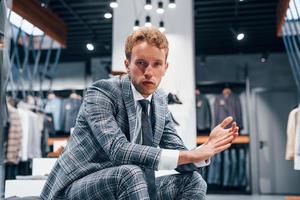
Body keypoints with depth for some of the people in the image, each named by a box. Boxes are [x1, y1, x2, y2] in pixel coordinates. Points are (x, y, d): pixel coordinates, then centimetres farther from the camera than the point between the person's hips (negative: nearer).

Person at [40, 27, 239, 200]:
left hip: (126, 183, 7)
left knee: (192, 181, -5)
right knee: (130, 173, -34)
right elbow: (118, 150, -32)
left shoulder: (160, 101, 3)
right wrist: (190, 155, -33)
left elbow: (179, 155, 1)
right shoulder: (101, 92, -18)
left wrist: (205, 148, -22)